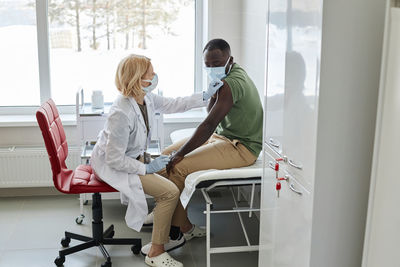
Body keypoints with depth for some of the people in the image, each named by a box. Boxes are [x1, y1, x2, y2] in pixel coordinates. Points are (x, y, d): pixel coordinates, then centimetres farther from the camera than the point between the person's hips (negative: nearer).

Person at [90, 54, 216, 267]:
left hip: (131, 157, 9)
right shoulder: (122, 114, -33)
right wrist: (147, 168, -20)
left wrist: (205, 97, 6)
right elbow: (115, 160, -28)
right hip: (110, 165, -9)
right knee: (170, 192, -17)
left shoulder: (146, 98, -8)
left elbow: (171, 105, 11)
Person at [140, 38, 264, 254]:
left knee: (176, 167, -23)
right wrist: (214, 90, -9)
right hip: (223, 136, 11)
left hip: (241, 148, -11)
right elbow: (211, 113, 11)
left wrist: (180, 153, -20)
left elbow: (209, 125, -25)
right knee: (167, 155, 3)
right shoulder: (230, 75, 10)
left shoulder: (231, 84, -22)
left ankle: (176, 234, -8)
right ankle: (186, 227, 4)